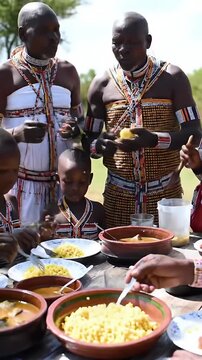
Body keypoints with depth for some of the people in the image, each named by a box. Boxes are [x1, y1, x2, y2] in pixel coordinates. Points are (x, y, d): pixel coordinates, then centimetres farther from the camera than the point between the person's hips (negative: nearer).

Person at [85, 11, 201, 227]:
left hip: (166, 193, -1)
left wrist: (154, 140, -26)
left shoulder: (173, 78, -3)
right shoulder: (101, 84, 3)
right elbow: (88, 140, 7)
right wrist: (99, 145, -17)